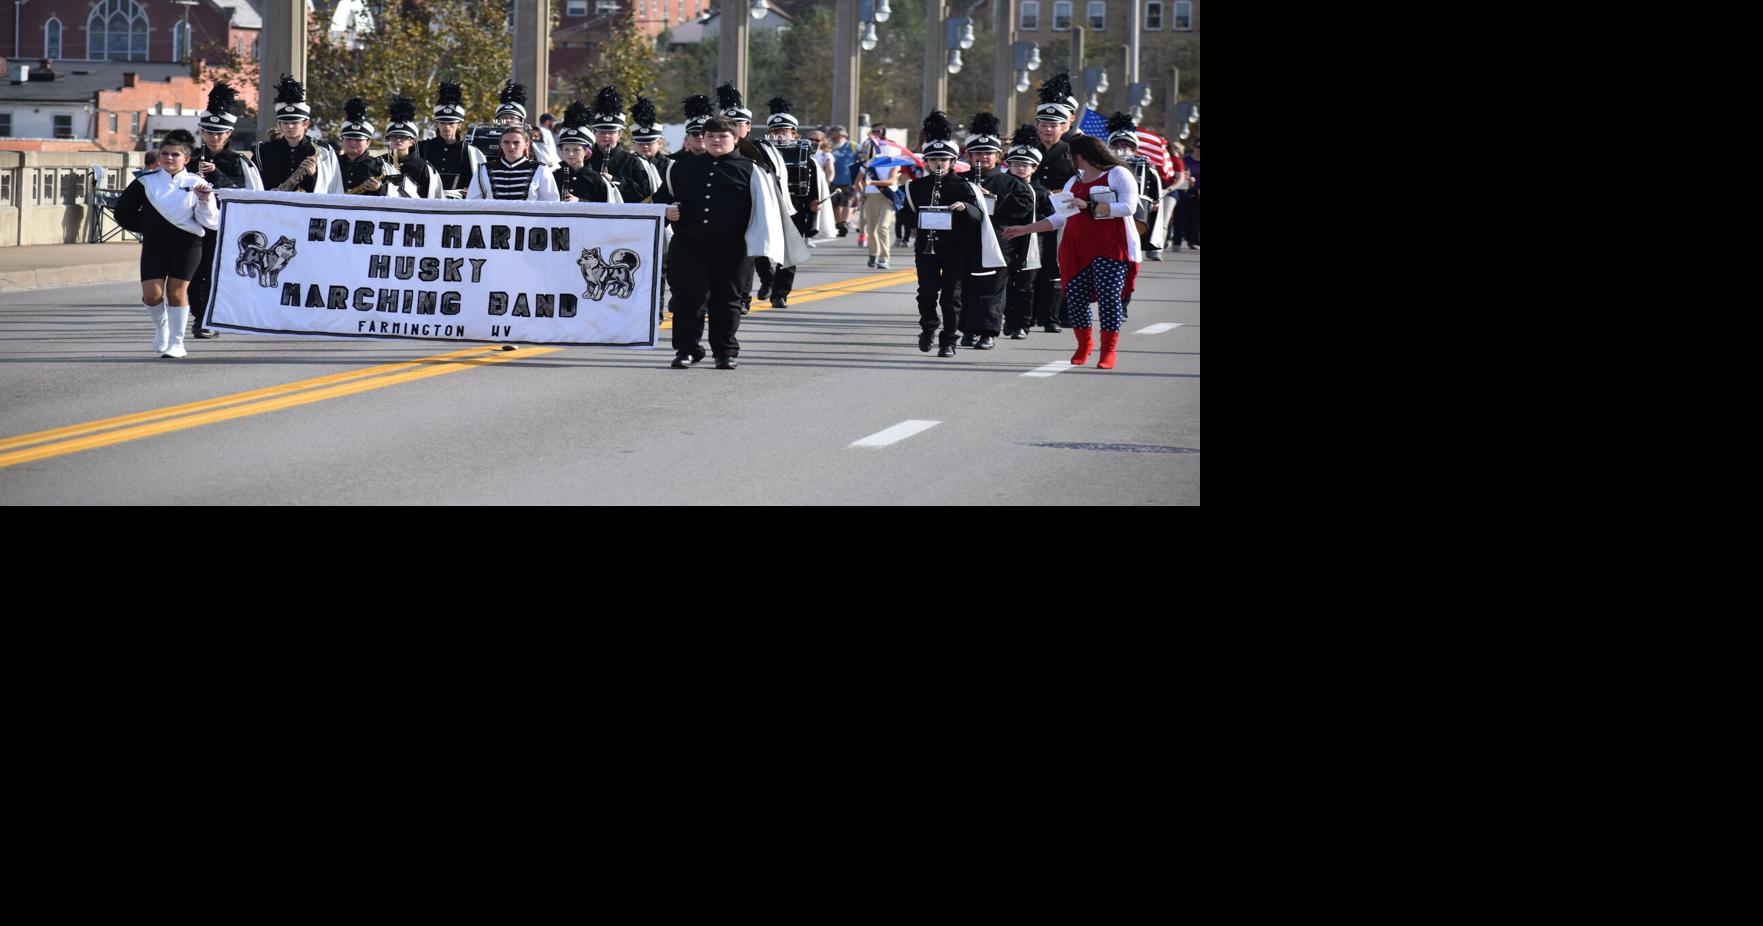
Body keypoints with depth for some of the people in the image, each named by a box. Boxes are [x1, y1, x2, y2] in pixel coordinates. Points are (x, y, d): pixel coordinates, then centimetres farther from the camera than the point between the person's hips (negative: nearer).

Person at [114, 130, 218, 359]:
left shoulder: (197, 184, 1)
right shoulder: (146, 182, 4)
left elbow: (210, 221, -1)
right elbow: (123, 210, 13)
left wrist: (205, 201, -17)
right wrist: (144, 228, 9)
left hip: (187, 245, -2)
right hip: (154, 245, 2)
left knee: (177, 291, -4)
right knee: (151, 294, -6)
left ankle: (176, 343, 7)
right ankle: (161, 327, 24)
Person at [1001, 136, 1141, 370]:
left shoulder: (1118, 175, -1)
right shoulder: (1074, 182, 20)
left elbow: (1128, 206, -14)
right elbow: (1060, 218, 24)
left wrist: (1088, 206, -19)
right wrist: (1025, 229, 20)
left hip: (1110, 250, -6)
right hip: (1078, 250, 6)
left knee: (1109, 297, -12)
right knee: (1075, 298, 1)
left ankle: (1108, 351, -6)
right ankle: (1083, 346, 18)